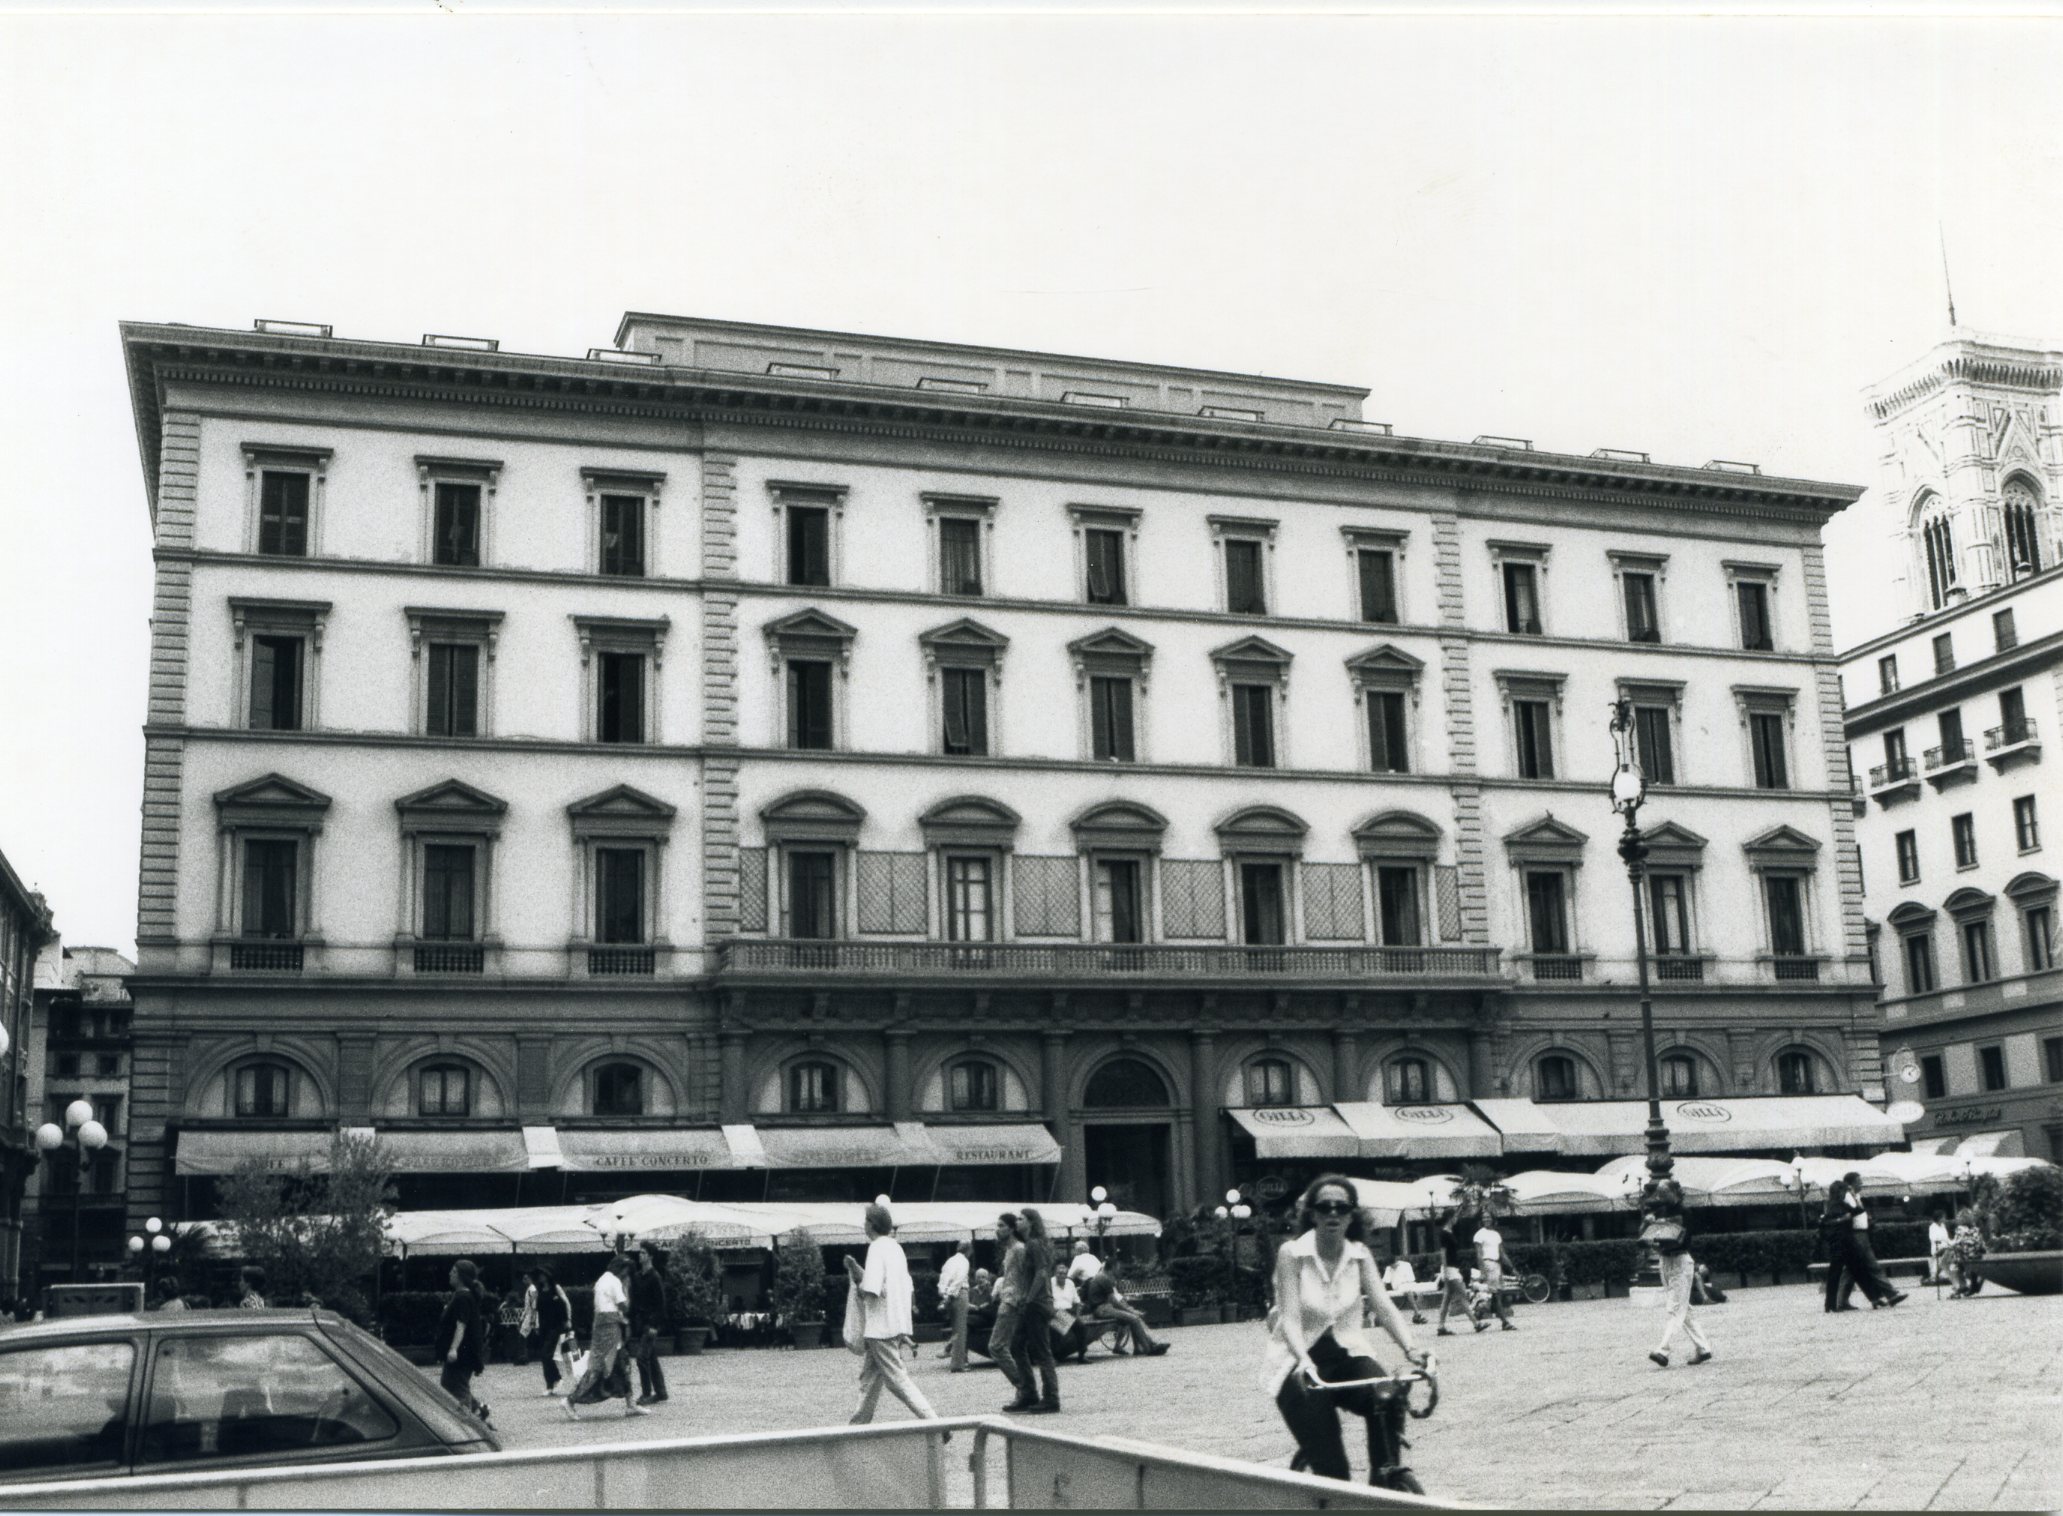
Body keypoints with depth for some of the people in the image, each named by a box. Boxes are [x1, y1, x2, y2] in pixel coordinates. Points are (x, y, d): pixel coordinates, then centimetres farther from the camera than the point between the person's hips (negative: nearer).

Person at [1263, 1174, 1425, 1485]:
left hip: (1346, 1354, 3)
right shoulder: (1292, 1254, -11)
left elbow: (1384, 1307, -9)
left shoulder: (1359, 1255, -1)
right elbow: (1290, 1317, -19)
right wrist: (1304, 1360, -38)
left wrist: (1410, 1348, -28)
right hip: (1301, 1361, -3)